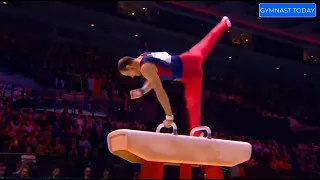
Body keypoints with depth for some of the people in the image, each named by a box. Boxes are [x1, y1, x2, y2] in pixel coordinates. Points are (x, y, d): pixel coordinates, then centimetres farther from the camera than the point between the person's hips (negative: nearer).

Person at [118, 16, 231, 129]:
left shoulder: (145, 68, -23)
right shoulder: (144, 57, 5)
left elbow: (160, 92, -28)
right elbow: (153, 80, 19)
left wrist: (169, 117, -25)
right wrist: (142, 91, 0)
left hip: (190, 73, -9)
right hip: (189, 59, 9)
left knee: (192, 105, -5)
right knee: (205, 45, 34)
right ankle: (224, 22, 55)